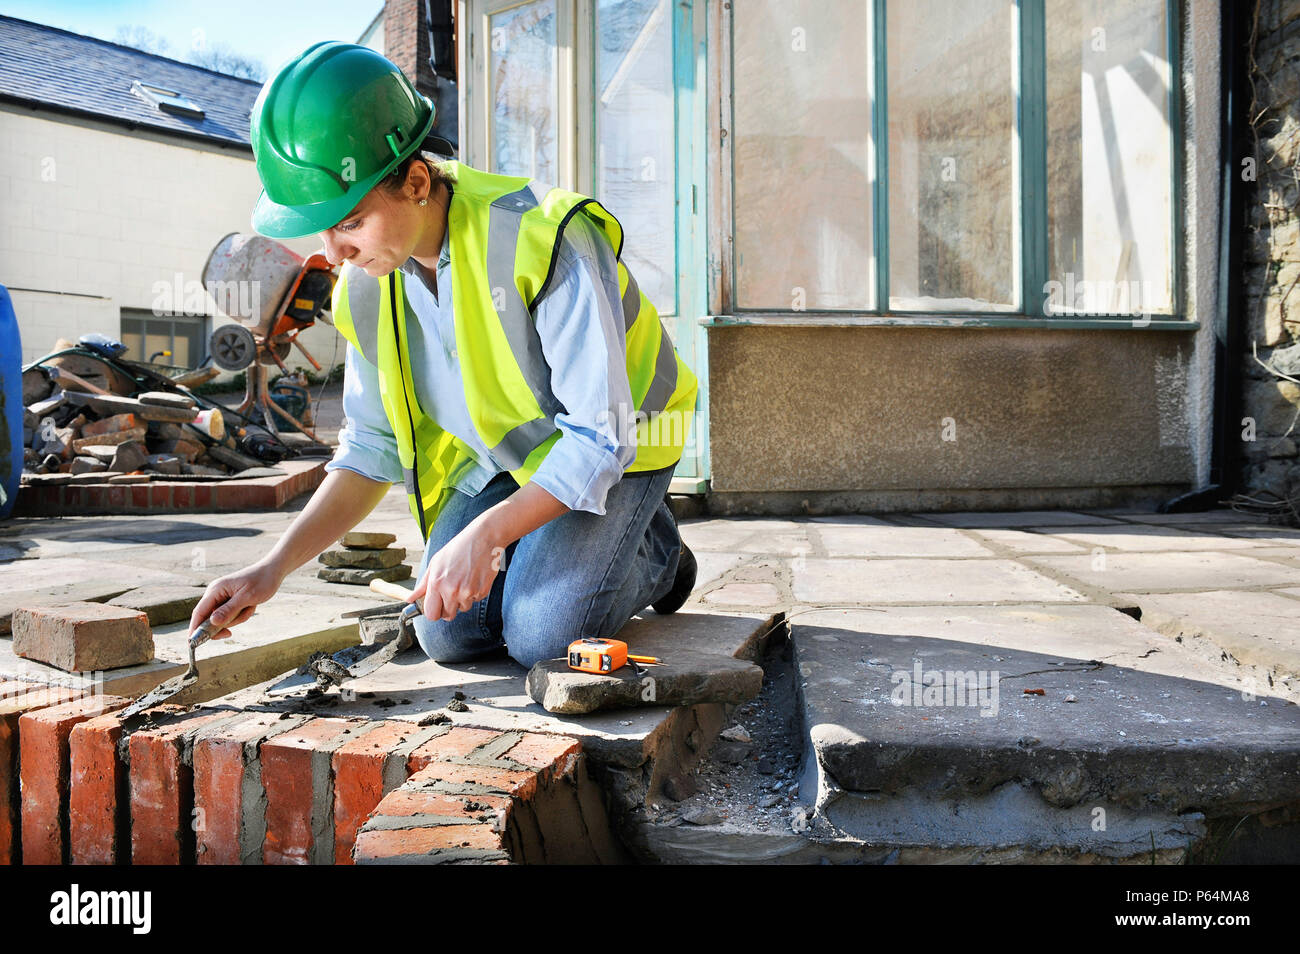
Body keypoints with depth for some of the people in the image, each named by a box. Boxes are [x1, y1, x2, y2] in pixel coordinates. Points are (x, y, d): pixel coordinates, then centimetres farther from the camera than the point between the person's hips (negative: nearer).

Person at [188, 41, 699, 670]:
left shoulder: (543, 238, -32)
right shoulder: (366, 284, -10)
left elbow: (599, 435, -30)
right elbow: (373, 448, -2)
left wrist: (485, 534, -40)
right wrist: (275, 567, -12)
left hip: (615, 442, -5)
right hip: (501, 454, 6)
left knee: (540, 637, -20)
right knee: (448, 633, -8)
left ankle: (652, 551, 10)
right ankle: (554, 547, 19)